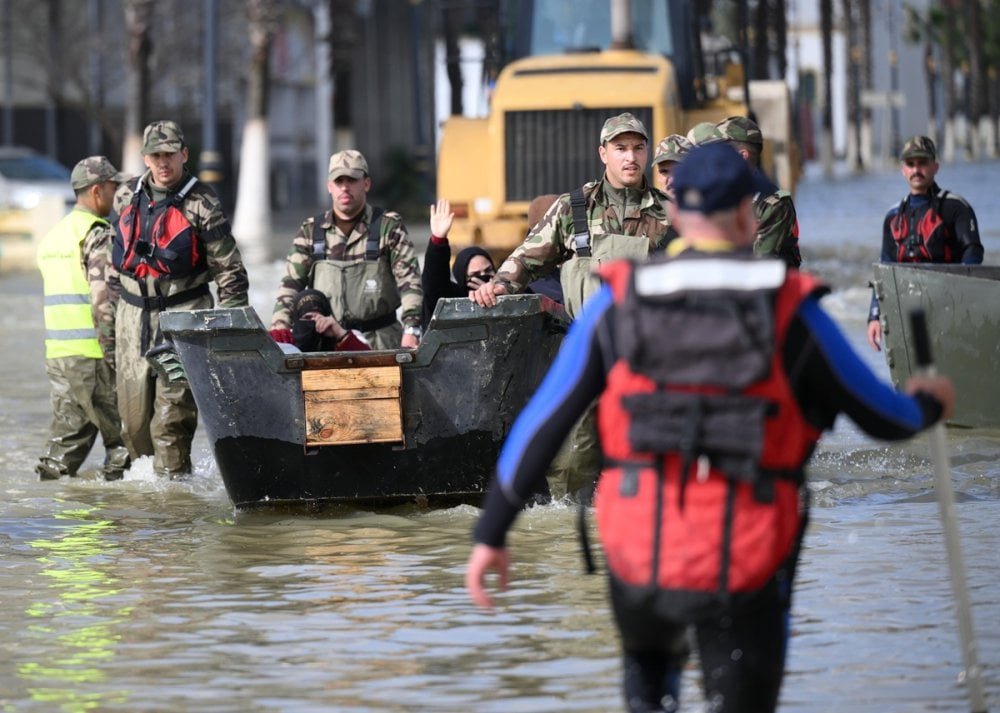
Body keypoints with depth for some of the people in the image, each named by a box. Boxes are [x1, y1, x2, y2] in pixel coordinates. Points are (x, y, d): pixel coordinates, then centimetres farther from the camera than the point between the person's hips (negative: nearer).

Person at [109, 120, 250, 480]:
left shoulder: (201, 203, -6)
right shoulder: (126, 197, 9)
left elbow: (229, 269, -5)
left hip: (184, 314, -5)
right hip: (134, 314, 5)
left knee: (172, 410, -12)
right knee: (133, 413, 5)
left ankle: (172, 476, -9)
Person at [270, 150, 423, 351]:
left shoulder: (388, 226, 5)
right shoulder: (311, 231, 13)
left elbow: (409, 280, -4)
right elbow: (291, 283, 9)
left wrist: (411, 330, -17)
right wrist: (280, 324, -9)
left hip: (380, 340, -2)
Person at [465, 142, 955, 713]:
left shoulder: (619, 302, 1)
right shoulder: (790, 311, -3)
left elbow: (542, 424, 1)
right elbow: (886, 419, 8)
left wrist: (491, 535, 9)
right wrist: (928, 404, 32)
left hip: (641, 561, 2)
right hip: (746, 574, -2)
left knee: (648, 662, 35)